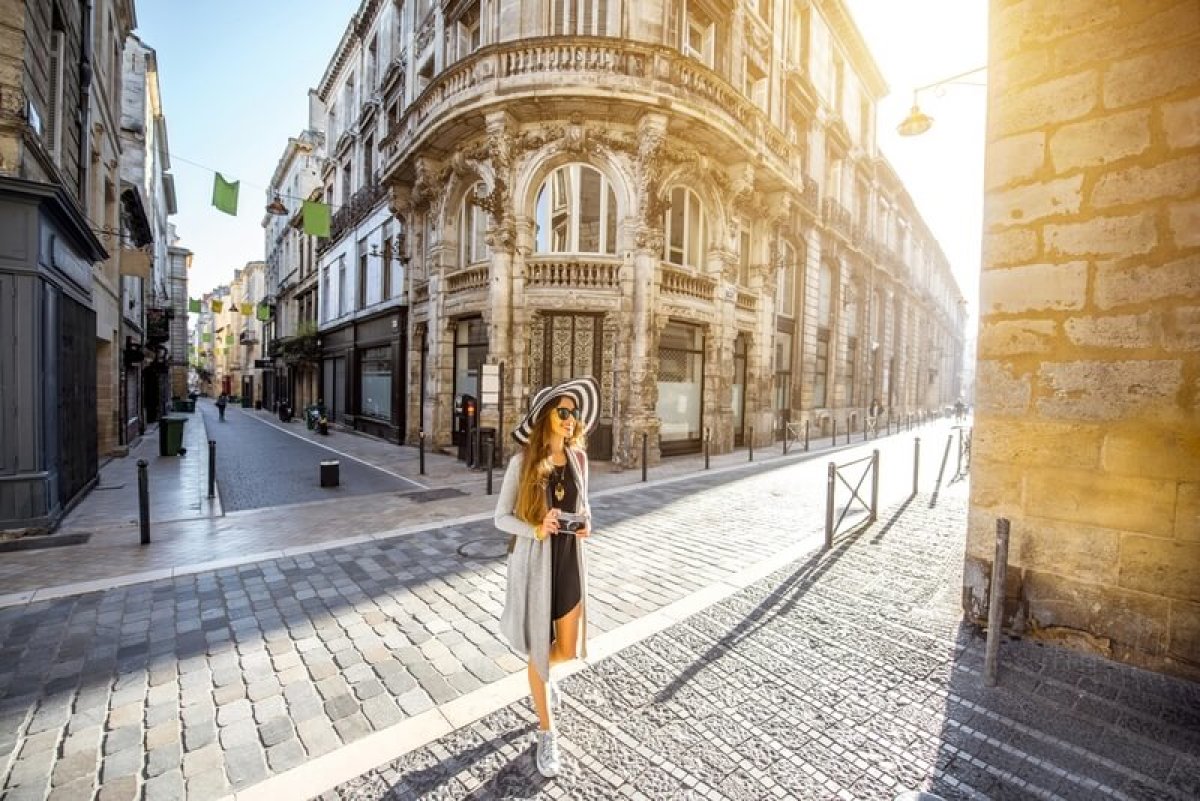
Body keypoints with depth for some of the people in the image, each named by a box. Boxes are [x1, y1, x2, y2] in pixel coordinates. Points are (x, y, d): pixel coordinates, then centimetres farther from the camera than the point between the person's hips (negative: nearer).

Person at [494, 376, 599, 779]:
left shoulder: (579, 458, 0)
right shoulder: (523, 461, -14)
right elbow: (501, 517, -8)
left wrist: (586, 524, -8)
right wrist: (536, 530, -25)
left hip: (570, 560, 4)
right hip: (534, 562, -4)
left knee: (569, 648, 16)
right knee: (539, 649, 11)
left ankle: (543, 677, 53)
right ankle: (547, 735, 35)